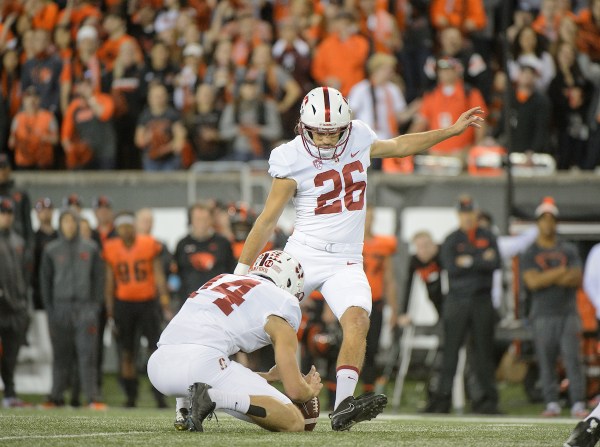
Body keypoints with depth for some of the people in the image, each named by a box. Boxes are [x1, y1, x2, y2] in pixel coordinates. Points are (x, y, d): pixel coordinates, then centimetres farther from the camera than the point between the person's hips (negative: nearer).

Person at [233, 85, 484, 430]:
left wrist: (452, 131, 25)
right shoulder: (293, 160, -9)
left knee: (357, 321, -23)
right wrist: (242, 272, -2)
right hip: (302, 256, -2)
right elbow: (268, 221, -4)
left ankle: (343, 406, -32)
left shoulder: (358, 138, 3)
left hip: (345, 263, 2)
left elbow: (399, 146, 24)